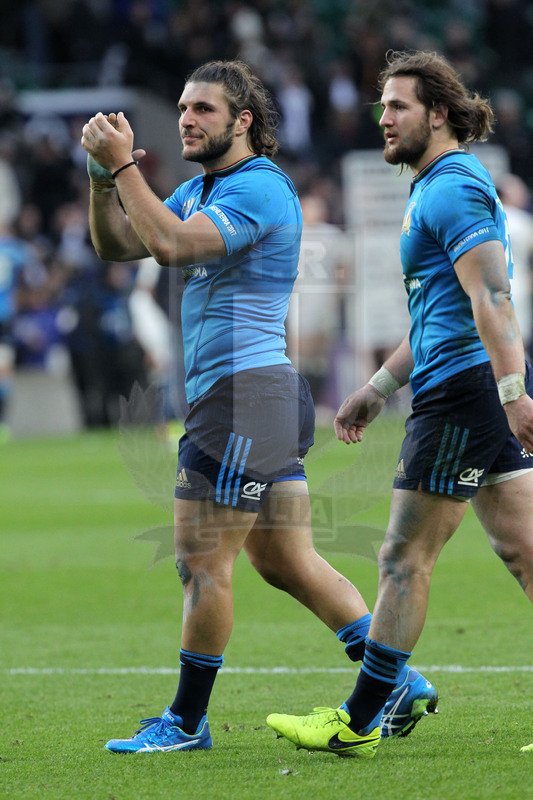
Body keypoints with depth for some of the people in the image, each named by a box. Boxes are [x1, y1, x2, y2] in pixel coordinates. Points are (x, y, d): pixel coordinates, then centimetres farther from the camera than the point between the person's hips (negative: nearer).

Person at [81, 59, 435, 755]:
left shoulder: (258, 187, -12)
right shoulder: (199, 190, 19)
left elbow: (171, 245, -24)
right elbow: (117, 245, 15)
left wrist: (123, 165, -18)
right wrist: (105, 175, 0)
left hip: (244, 392, -10)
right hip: (258, 397, 10)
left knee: (202, 562, -3)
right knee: (287, 562, 10)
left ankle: (187, 721, 5)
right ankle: (398, 683, 11)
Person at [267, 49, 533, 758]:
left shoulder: (452, 188, -10)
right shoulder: (442, 188, 23)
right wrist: (378, 389, 32)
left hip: (462, 393, -10)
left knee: (405, 560, -3)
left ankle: (358, 723, 4)